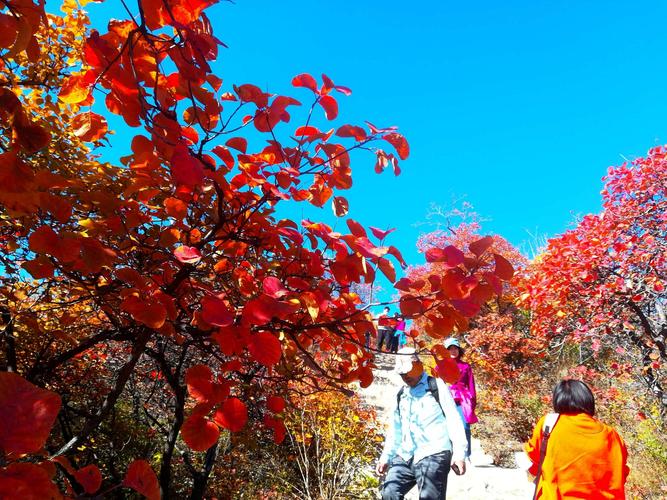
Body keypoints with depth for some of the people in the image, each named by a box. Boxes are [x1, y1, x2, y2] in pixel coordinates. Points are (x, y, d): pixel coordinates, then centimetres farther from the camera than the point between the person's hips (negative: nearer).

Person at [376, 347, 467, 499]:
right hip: (405, 456, 6)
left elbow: (453, 420, -5)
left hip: (433, 455, -6)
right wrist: (386, 456, 19)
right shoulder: (401, 394, 19)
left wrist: (459, 453, -13)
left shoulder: (437, 386, 1)